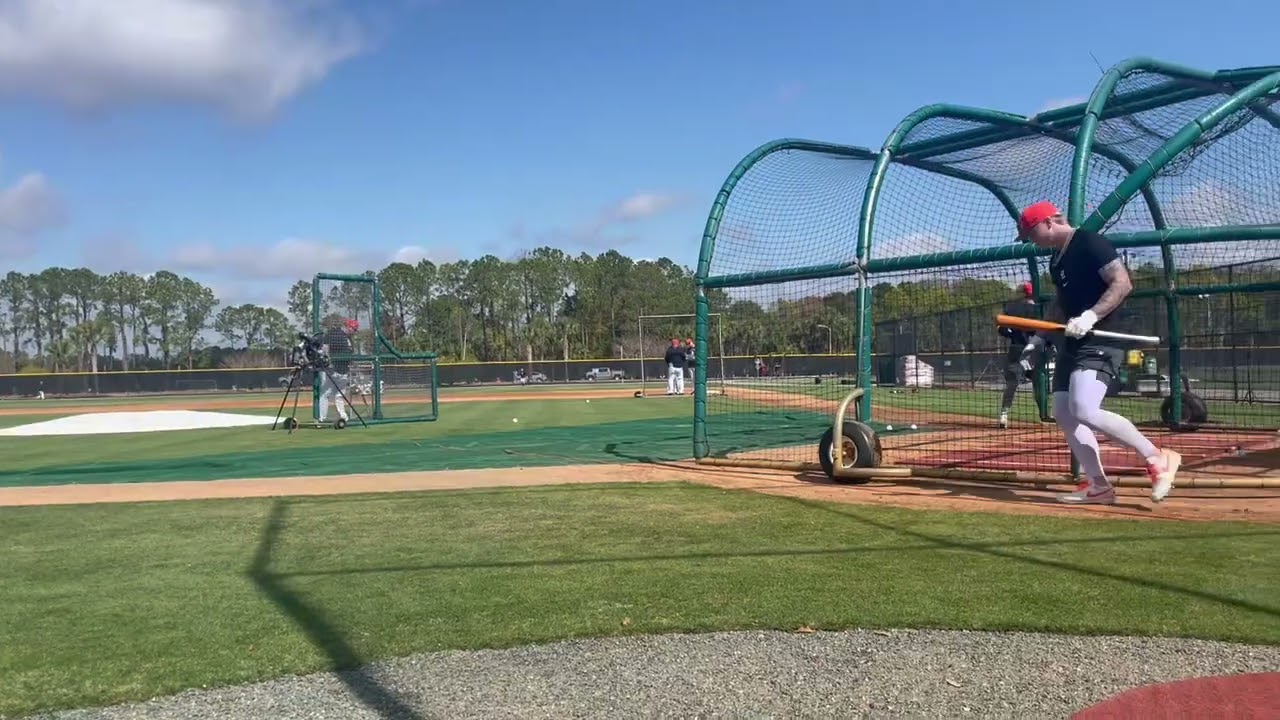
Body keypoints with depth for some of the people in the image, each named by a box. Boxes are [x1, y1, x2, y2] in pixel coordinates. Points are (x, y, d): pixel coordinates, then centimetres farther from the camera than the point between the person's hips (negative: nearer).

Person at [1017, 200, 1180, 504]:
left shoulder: (1091, 243, -10)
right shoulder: (1056, 258, 18)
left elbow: (1123, 283, -19)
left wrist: (1090, 316, -28)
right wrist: (1038, 339, 17)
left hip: (1099, 342, -10)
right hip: (1072, 343, 10)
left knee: (1084, 410, -25)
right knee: (1064, 414, 5)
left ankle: (1157, 459, -11)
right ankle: (1098, 485, 11)